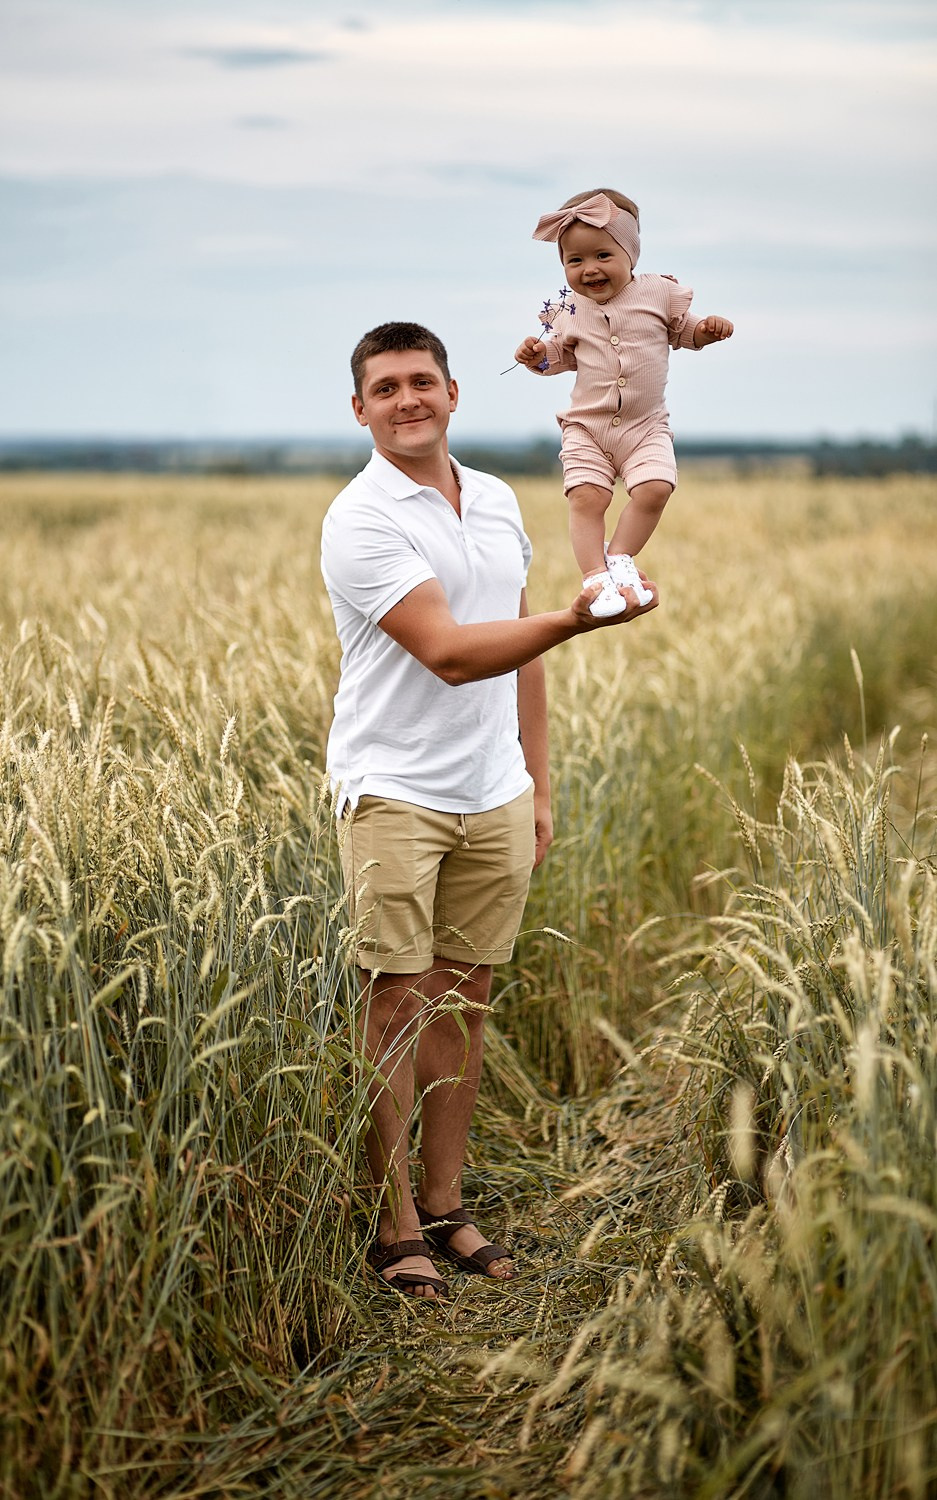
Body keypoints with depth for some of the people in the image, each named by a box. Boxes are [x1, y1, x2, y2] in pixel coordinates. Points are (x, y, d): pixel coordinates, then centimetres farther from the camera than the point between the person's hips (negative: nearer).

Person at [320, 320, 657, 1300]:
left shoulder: (498, 503, 12)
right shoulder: (360, 520, -10)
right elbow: (448, 652, -20)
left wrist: (538, 783, 16)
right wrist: (575, 618, -30)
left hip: (494, 795, 6)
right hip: (394, 792, -6)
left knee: (464, 1002, 10)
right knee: (395, 1005, -4)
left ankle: (445, 1205, 20)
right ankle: (394, 1227, 5)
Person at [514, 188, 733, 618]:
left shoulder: (659, 293, -3)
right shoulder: (568, 311, 1)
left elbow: (682, 330, 12)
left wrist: (707, 329, -7)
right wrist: (539, 355, -3)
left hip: (646, 427, 0)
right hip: (586, 428, 0)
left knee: (654, 489, -19)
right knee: (585, 498, -16)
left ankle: (619, 558, -2)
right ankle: (595, 575, -9)